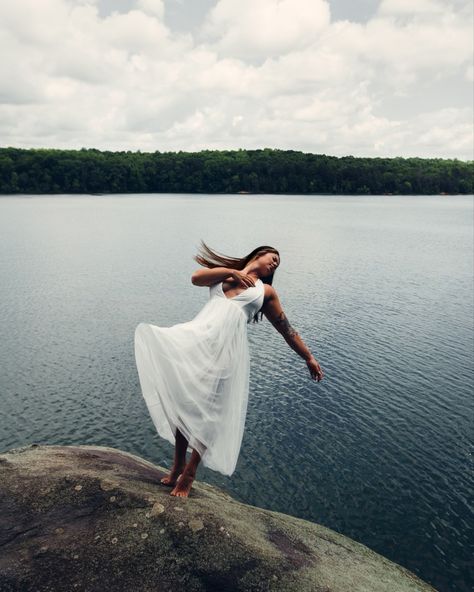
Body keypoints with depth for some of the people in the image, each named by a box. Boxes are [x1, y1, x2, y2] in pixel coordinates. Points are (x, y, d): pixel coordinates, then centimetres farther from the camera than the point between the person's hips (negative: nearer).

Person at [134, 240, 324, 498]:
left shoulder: (266, 291, 22)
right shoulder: (225, 273, 23)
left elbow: (287, 330, 25)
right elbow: (196, 278, 5)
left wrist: (309, 358, 26)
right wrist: (230, 272, 2)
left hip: (227, 346, -1)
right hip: (197, 337, 1)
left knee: (208, 411, -2)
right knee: (182, 402, 0)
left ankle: (189, 473, 14)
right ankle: (178, 463, 20)